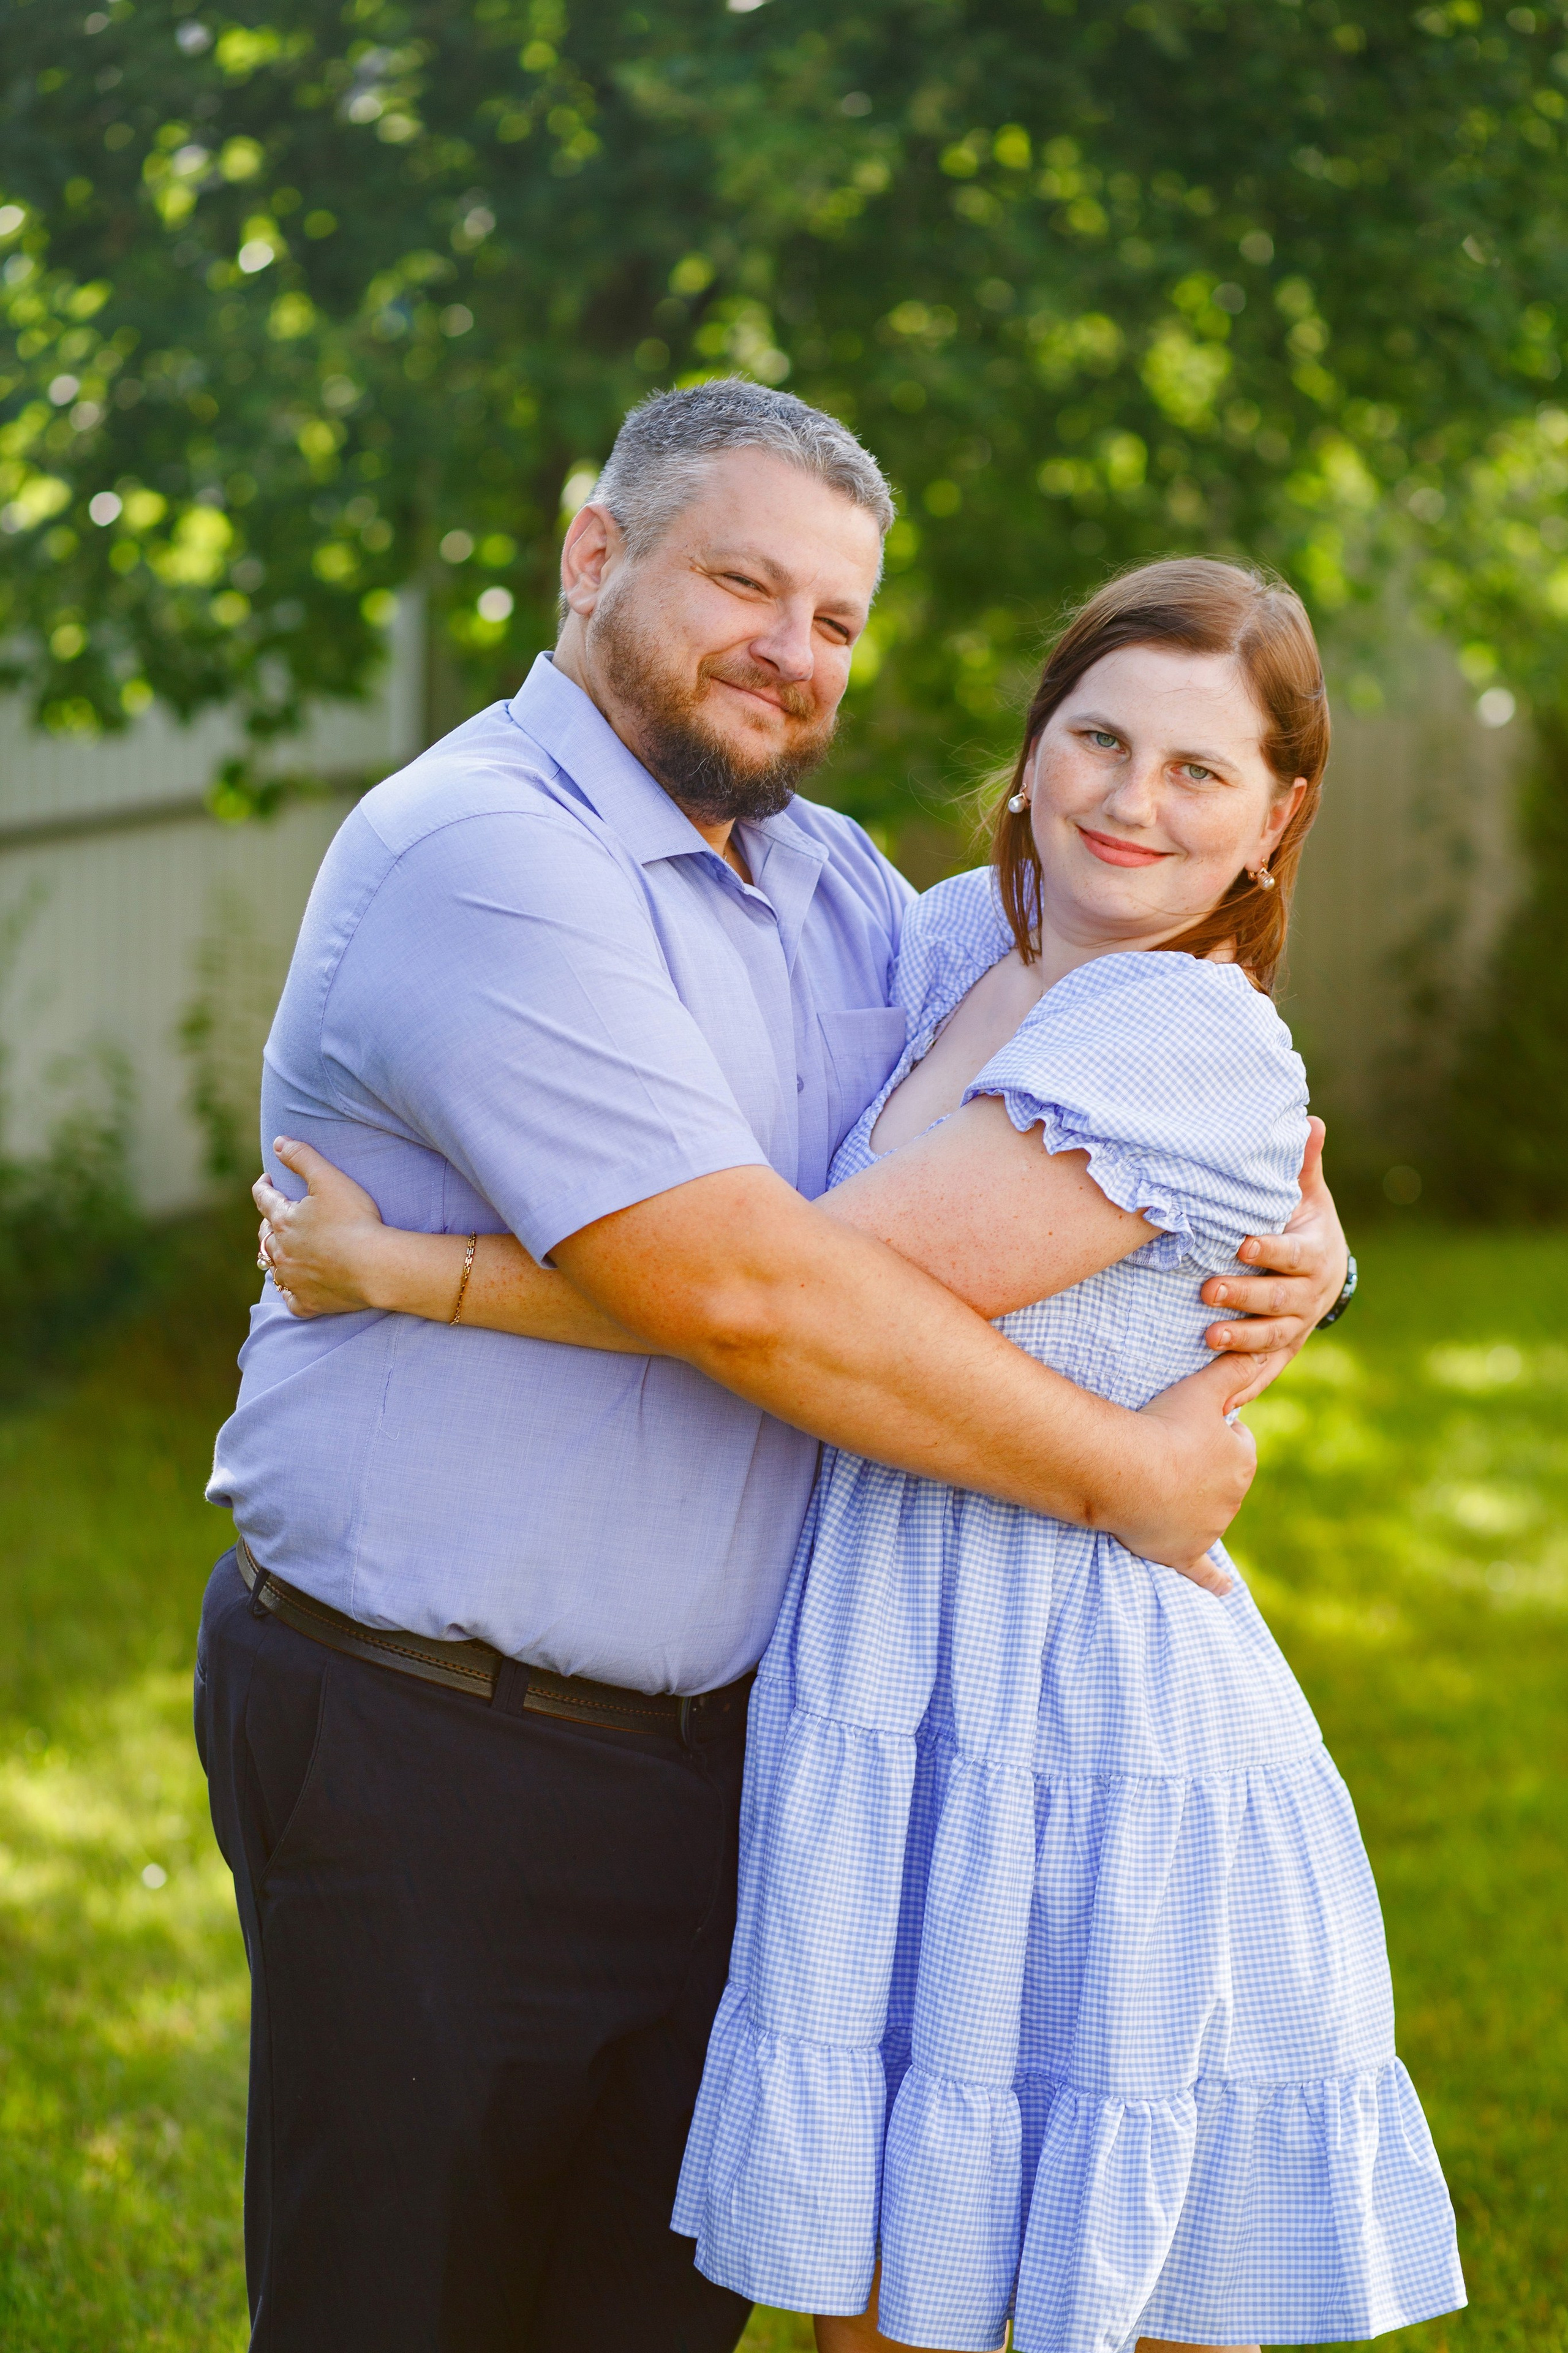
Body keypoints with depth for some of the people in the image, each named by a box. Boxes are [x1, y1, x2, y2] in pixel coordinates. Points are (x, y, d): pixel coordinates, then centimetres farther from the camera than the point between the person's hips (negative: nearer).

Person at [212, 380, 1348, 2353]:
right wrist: (1122, 1478, -16)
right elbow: (739, 1288, -25)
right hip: (435, 1767, -8)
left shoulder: (833, 883, 11)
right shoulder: (481, 855, -17)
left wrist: (1286, 1227, 0)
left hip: (715, 1736, 8)